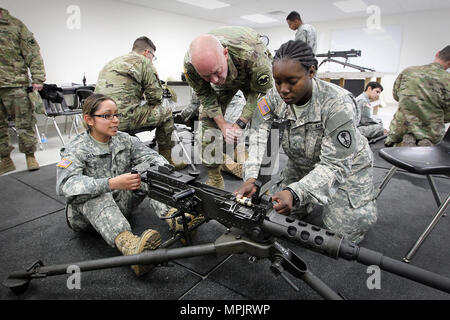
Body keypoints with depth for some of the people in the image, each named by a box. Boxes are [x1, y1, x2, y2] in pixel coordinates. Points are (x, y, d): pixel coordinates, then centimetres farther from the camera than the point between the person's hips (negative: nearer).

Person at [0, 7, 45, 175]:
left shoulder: (14, 24, 5)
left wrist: (37, 79, -10)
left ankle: (30, 156, 12)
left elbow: (33, 53, 0)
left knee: (24, 123, -1)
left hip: (15, 85, -4)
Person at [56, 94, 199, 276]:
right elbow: (65, 184, -31)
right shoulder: (76, 148, -14)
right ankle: (128, 245, -57)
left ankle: (173, 215, -34)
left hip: (120, 205, 4)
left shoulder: (124, 140, 1)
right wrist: (111, 184, -46)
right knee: (96, 195, -37)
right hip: (86, 213, -4)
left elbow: (152, 156, -7)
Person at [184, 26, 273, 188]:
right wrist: (223, 124, -25)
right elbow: (205, 95, -17)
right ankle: (214, 178, 4)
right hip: (224, 82, 3)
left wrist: (240, 123, -31)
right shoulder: (190, 64, -34)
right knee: (207, 120, -8)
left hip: (253, 76, -2)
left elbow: (261, 92, -29)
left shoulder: (251, 54, -44)